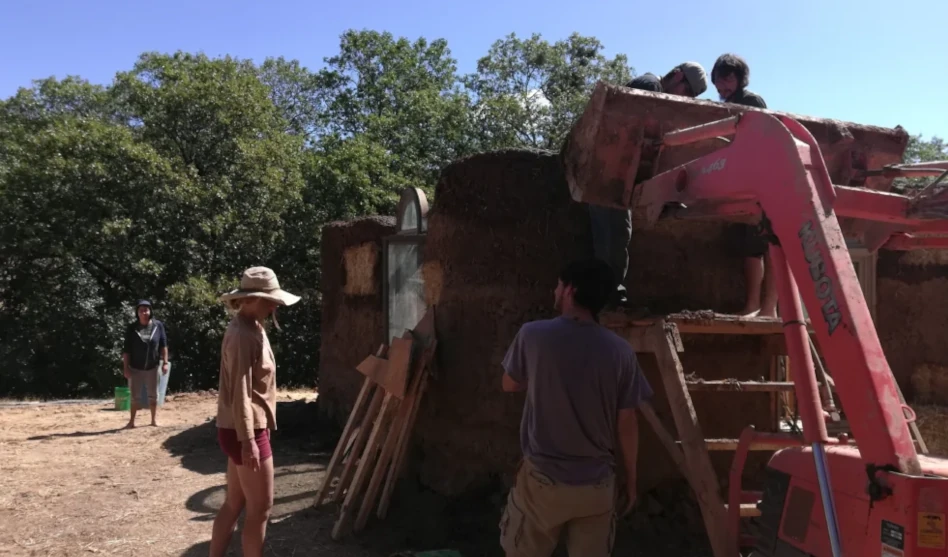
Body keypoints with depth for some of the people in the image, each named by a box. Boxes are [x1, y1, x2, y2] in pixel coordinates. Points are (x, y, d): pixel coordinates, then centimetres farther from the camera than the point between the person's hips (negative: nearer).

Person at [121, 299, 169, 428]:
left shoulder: (158, 325, -5)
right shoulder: (131, 328, -8)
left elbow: (163, 345, -1)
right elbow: (126, 349, -6)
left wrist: (165, 362, -5)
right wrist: (126, 368, -9)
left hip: (152, 367, 1)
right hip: (135, 367, -1)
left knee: (153, 394, 10)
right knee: (135, 395, 7)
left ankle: (154, 419, 21)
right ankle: (132, 421, 16)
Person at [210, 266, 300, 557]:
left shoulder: (251, 328, 12)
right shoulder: (242, 335, -19)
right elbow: (240, 393, -22)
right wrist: (248, 440, -23)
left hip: (249, 428, 10)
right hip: (245, 432, -10)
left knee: (234, 503, 16)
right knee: (260, 507, 1)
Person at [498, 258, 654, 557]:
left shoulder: (533, 334, -11)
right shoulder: (620, 351, -8)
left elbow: (510, 385, 6)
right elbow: (627, 424, -2)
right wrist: (630, 479, 11)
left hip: (542, 478, -1)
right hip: (597, 484, 2)